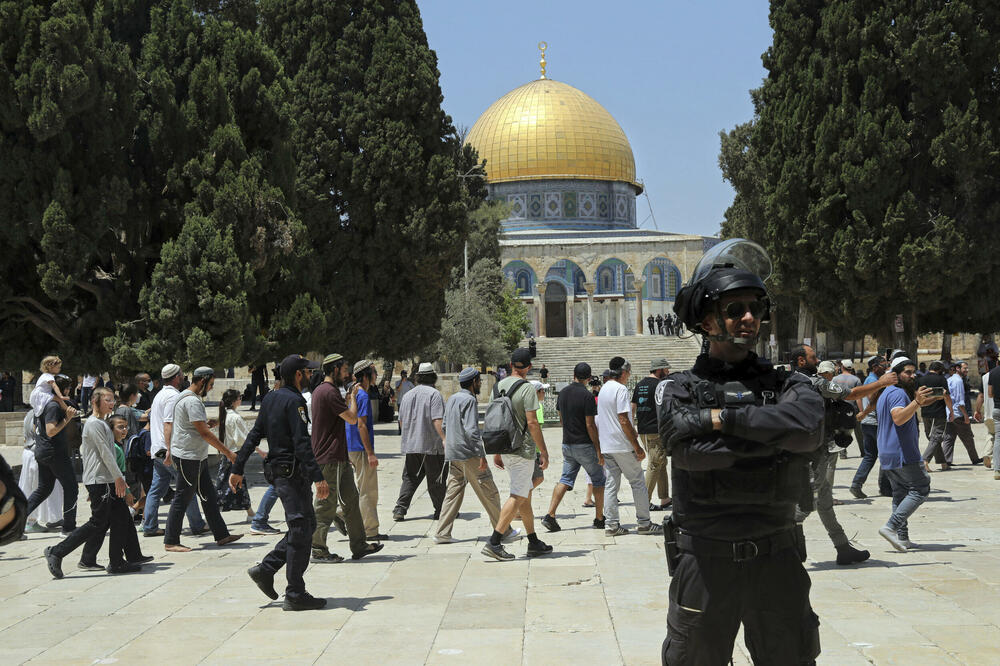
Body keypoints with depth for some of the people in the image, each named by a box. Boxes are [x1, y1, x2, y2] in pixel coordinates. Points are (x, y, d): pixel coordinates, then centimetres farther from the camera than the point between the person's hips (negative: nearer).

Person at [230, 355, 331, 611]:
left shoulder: (270, 398, 13)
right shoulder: (294, 401, -15)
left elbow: (253, 436, 15)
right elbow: (302, 443, -23)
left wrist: (237, 469, 18)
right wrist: (318, 477, -27)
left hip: (275, 469, 10)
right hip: (292, 472, -10)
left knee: (307, 524, 16)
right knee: (301, 531, -3)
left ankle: (265, 570, 14)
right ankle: (295, 596, 0)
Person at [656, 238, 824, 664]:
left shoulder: (786, 386, 5)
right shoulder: (679, 389, 0)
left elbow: (806, 426, -18)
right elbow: (690, 450, -19)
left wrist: (721, 418, -16)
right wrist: (772, 435, -15)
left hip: (777, 560, 2)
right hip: (705, 561, -2)